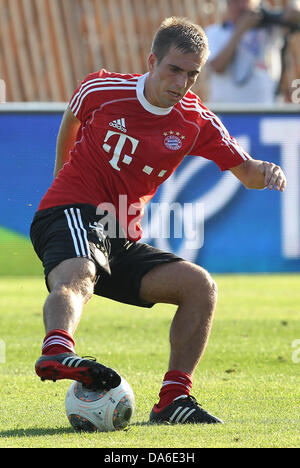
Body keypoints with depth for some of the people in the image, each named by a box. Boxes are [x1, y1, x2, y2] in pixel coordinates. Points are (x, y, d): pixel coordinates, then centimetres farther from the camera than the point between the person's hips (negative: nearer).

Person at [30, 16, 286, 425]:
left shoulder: (197, 122, 5)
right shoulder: (102, 89, -3)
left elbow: (245, 171, 10)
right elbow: (70, 125, 18)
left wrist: (266, 172, -14)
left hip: (123, 240, 6)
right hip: (70, 212, -6)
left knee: (200, 285, -8)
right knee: (77, 276, -38)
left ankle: (173, 399, -8)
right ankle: (56, 353, -70)